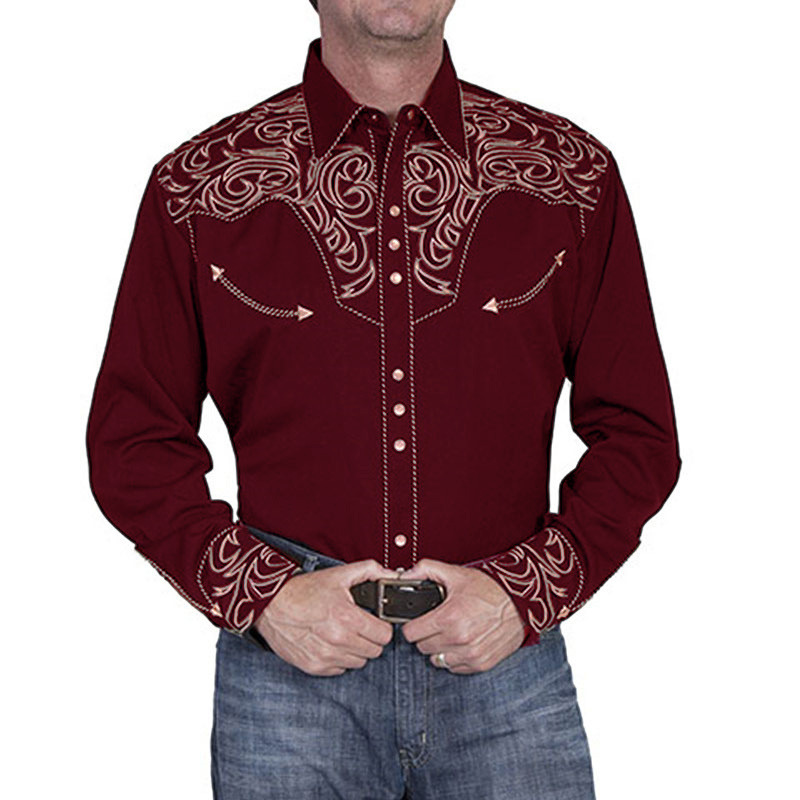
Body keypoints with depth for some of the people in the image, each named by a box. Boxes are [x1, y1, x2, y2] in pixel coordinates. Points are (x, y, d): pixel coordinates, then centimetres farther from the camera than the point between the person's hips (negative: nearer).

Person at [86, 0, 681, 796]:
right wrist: (262, 592, -9)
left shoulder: (573, 176, 3)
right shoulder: (197, 189, 1)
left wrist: (528, 587, -8)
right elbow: (129, 443, 3)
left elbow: (638, 433, 5)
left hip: (506, 657, 1)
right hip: (287, 666, 0)